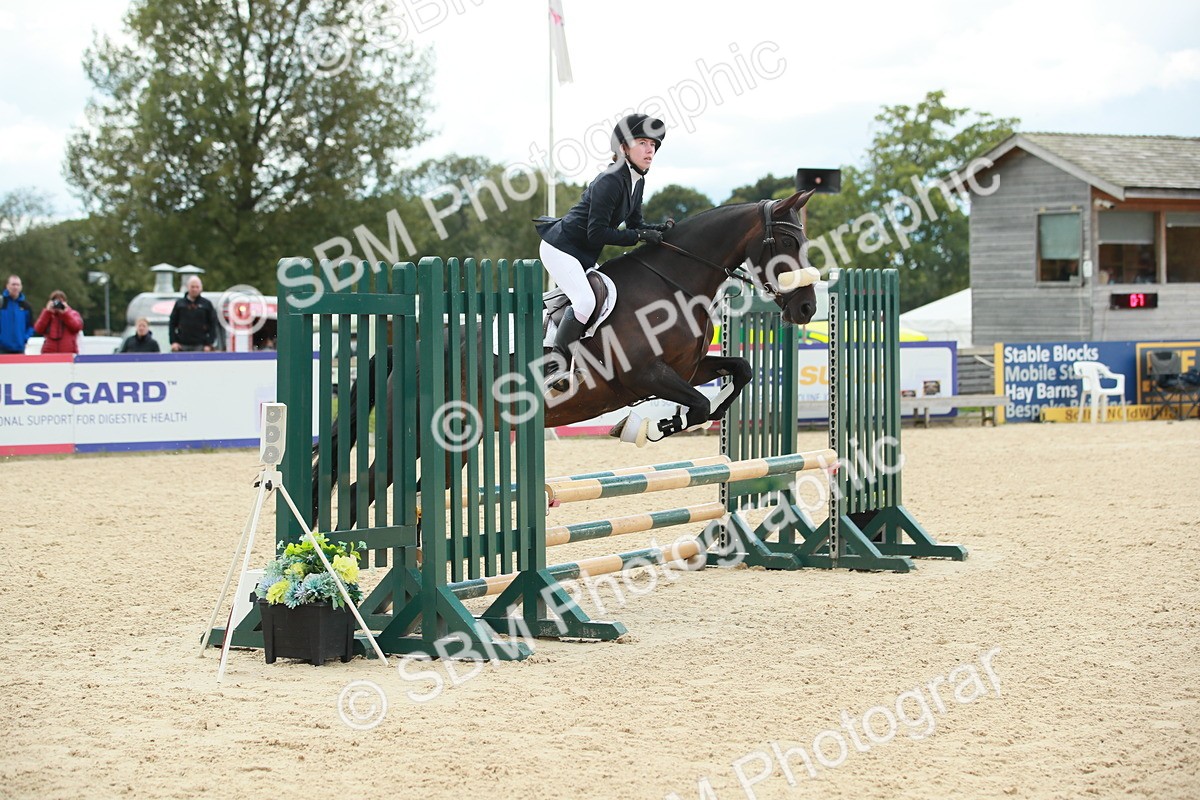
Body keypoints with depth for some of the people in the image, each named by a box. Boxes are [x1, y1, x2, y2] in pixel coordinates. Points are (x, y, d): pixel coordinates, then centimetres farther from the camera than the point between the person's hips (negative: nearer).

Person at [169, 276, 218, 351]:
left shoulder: (206, 304, 6)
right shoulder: (179, 303, 9)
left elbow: (212, 325, 4)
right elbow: (172, 324, 10)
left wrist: (209, 344, -5)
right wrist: (173, 342, -1)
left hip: (200, 346, -1)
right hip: (182, 346, 1)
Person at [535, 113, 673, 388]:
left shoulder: (637, 181, 4)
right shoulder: (610, 181, -25)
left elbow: (634, 223, 11)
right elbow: (597, 233, -26)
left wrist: (657, 230, -9)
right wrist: (640, 236, -25)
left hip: (583, 254, 10)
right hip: (560, 248, -10)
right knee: (586, 301, -22)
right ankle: (554, 364, -12)